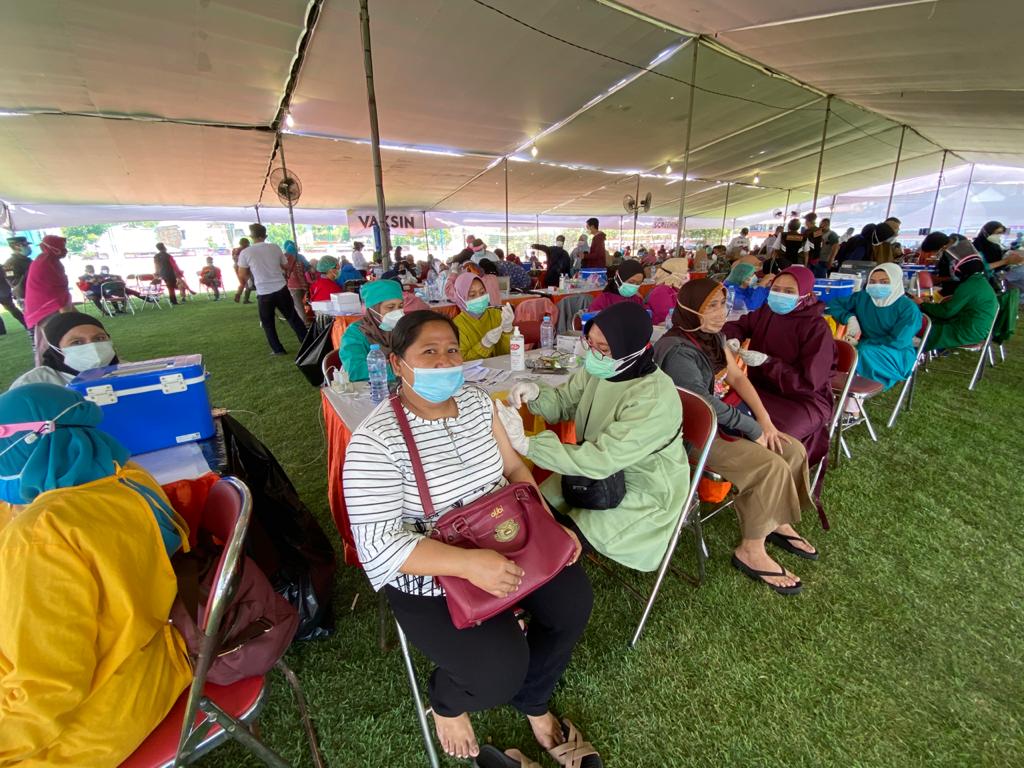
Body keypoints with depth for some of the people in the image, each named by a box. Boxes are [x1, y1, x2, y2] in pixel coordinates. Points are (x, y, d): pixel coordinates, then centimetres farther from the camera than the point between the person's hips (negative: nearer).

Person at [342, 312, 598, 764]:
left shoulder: (476, 401, -3)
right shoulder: (375, 442, -23)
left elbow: (513, 468, 4)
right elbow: (378, 543, -25)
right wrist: (468, 563, -35)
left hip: (502, 541, 6)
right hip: (426, 574, -6)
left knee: (573, 598, -4)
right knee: (501, 668, -18)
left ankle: (532, 701, 26)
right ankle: (446, 702, 22)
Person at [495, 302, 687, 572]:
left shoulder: (654, 399, -32)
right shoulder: (599, 369, -10)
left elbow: (601, 459, -34)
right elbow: (563, 403, 4)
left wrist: (525, 444, -38)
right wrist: (536, 394, -20)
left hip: (643, 493, -6)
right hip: (598, 470, 7)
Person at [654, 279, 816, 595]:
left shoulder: (713, 335, 4)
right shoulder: (678, 351, -24)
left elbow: (737, 377, 3)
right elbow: (707, 405, -24)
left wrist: (765, 422, -6)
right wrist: (755, 429, -14)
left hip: (727, 416, 9)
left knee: (794, 451, 2)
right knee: (771, 468, -19)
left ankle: (778, 523, 23)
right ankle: (751, 552, -2)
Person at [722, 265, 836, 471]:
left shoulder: (817, 328, -15)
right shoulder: (765, 313, 1)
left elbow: (808, 381, -18)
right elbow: (737, 325, 19)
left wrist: (766, 362, -26)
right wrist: (733, 339, -6)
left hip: (804, 399, -5)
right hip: (763, 389, 5)